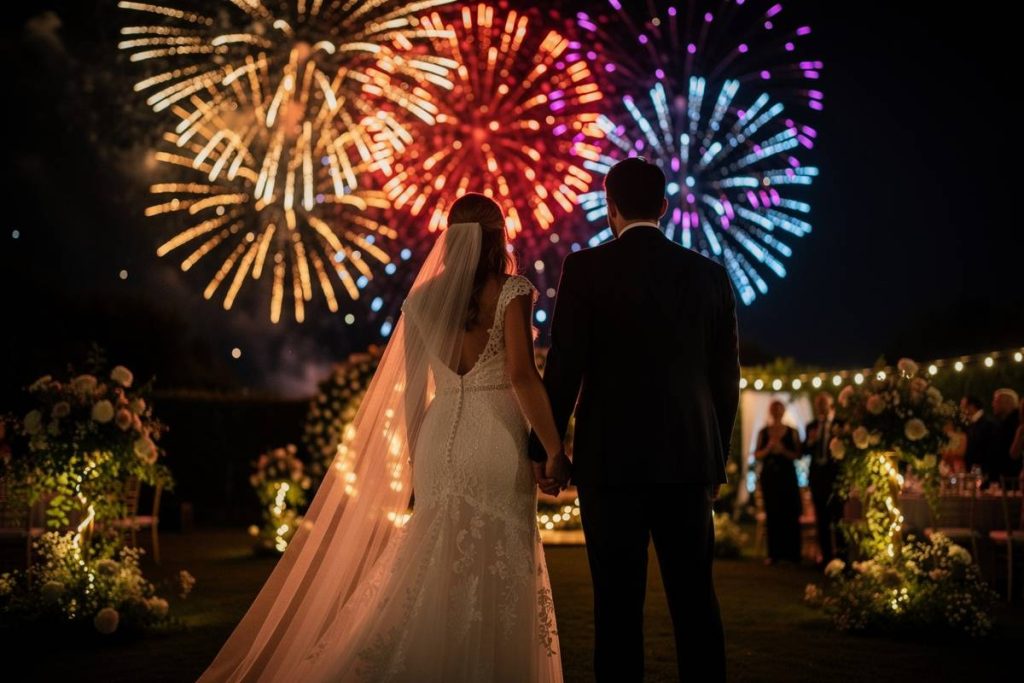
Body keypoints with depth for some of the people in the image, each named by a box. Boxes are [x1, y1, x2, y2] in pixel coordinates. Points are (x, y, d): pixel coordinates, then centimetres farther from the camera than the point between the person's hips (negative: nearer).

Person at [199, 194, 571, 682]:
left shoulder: (423, 298, 8)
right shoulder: (511, 291, -5)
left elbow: (411, 391, 9)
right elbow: (522, 375, -15)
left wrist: (416, 461, 16)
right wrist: (554, 449, -12)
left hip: (440, 441, 4)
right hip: (496, 442, -4)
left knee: (432, 574, 14)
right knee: (498, 576, 4)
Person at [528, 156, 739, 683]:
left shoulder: (586, 268, -4)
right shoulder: (710, 274, 6)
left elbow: (564, 368, -7)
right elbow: (725, 377, 9)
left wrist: (543, 449, 3)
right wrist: (717, 457, 19)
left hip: (611, 459, -3)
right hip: (689, 459, 3)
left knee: (619, 603, 3)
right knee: (695, 599, 9)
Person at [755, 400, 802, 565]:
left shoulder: (792, 432, 4)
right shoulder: (763, 432, 9)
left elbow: (797, 455, -2)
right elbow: (757, 455, 5)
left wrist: (783, 450, -17)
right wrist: (768, 448, -13)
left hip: (787, 476, -2)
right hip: (769, 476, 2)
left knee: (790, 514, -6)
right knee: (772, 515, 1)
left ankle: (791, 553, -1)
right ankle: (774, 553, 5)